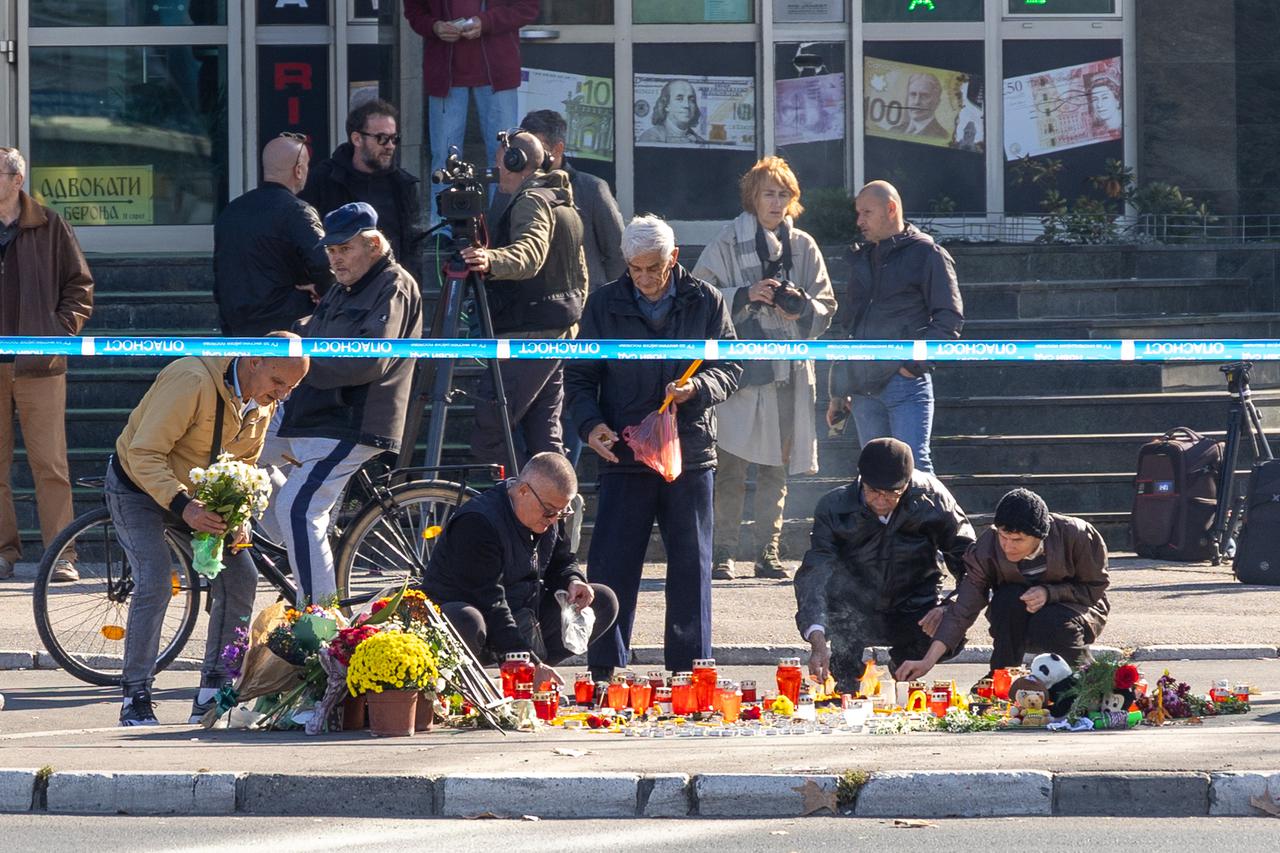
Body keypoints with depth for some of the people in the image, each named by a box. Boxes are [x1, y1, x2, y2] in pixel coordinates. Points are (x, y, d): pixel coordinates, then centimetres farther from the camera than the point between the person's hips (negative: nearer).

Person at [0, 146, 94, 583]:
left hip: (37, 366, -3)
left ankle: (61, 555, -2)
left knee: (49, 463, -4)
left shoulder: (48, 227, 2)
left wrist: (64, 329, -3)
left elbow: (80, 283, 8)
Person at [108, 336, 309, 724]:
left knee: (240, 576, -5)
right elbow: (145, 454, -32)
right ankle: (135, 696, -11)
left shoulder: (264, 405, -7)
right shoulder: (192, 381, -32)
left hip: (195, 495, 7)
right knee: (155, 583, -23)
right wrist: (181, 506, -45)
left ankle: (214, 694, 3)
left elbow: (243, 465, 5)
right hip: (138, 488, -7)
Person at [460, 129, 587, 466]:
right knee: (544, 435, 9)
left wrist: (491, 261, -48)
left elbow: (530, 252, -31)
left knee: (487, 434, -12)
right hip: (560, 331, 10)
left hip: (528, 336, -10)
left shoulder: (531, 201, -11)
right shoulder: (565, 204, 21)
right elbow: (580, 275, 29)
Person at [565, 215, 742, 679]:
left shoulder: (705, 302, 3)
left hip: (689, 452, 0)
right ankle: (604, 669, 4)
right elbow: (579, 375, 7)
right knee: (611, 566, -3)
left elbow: (730, 367, 7)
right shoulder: (605, 304, 3)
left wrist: (698, 388, -14)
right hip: (624, 451, 0)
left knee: (690, 567, 5)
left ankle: (688, 670, 14)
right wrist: (590, 424, -11)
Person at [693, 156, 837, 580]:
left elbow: (826, 307, 13)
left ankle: (768, 553, 10)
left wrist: (802, 308, -7)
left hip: (788, 368, 3)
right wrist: (746, 295, -14)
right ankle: (723, 553, -5)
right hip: (738, 365, -3)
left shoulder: (803, 246, 12)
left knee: (776, 467, 6)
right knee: (731, 465, -8)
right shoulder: (728, 242, 3)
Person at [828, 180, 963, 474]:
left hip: (905, 382, -7)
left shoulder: (926, 254, 0)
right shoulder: (861, 259, 20)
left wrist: (917, 363, -14)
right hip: (863, 389, 7)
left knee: (913, 469, -14)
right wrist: (838, 390, 20)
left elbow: (949, 318, -5)